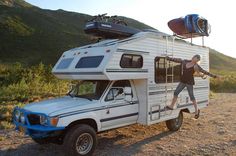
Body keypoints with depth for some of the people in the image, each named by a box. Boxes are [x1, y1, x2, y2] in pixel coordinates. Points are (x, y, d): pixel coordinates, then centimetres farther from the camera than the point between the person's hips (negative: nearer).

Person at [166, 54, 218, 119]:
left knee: (191, 96, 0)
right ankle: (172, 106, 14)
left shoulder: (196, 66, -8)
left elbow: (205, 72, -9)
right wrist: (169, 58, 14)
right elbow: (177, 60, 11)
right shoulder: (185, 61, 4)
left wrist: (213, 75, -15)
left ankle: (196, 110, 17)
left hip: (189, 82, -5)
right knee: (176, 92, 3)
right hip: (183, 81, 5)